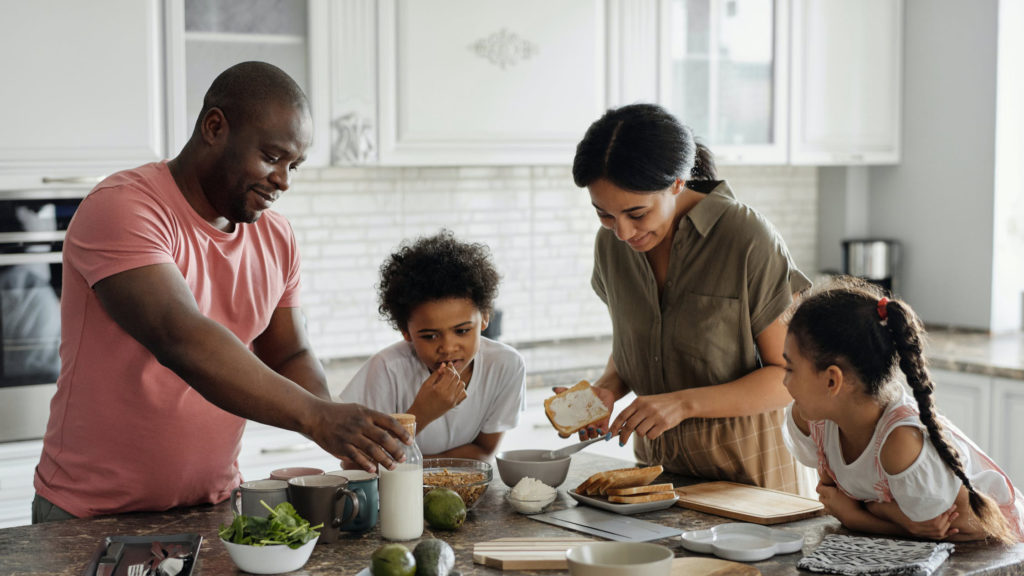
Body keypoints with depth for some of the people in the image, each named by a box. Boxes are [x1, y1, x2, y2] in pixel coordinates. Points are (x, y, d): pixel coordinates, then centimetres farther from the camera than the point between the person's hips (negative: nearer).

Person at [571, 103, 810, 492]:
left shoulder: (749, 240, -16)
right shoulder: (612, 243, 0)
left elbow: (791, 375, -12)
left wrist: (684, 403, -23)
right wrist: (607, 389, -6)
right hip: (656, 459, 2)